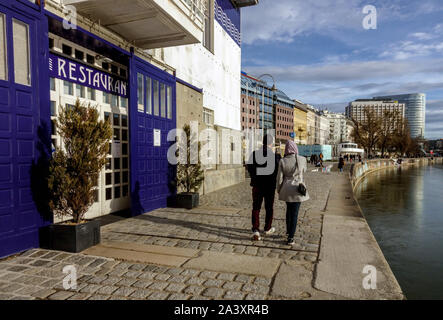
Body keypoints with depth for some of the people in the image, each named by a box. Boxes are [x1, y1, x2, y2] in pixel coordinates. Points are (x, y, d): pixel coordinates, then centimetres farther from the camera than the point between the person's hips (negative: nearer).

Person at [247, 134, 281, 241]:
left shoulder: (254, 154, -7)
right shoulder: (275, 156, -13)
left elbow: (249, 168, 0)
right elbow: (279, 171, -9)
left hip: (257, 185, 1)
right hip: (270, 185, -1)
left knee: (256, 208, 6)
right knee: (269, 208, 15)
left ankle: (255, 230, -7)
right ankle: (267, 228, 30)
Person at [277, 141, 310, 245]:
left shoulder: (282, 161, -9)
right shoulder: (301, 159, -10)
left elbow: (279, 178, -5)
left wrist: (279, 190, 11)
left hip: (286, 190, 2)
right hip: (297, 190, -2)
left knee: (289, 210, 24)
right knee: (294, 213, 4)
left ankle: (288, 231, 40)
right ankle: (290, 238, 4)